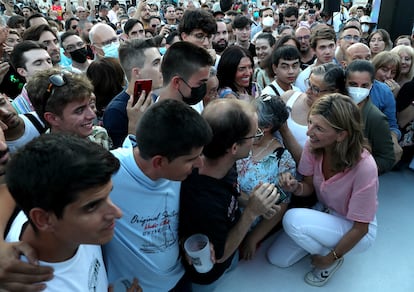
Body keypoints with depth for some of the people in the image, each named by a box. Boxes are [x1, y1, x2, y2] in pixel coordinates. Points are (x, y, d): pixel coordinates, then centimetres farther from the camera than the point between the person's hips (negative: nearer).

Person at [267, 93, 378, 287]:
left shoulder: (364, 167, -34)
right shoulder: (313, 146, -20)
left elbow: (360, 228, -22)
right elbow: (309, 187, -3)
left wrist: (331, 257, -13)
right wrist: (296, 187, -27)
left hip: (355, 230, -5)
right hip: (325, 213, 5)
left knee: (293, 219, -30)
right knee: (277, 258, 1)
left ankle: (334, 260, -2)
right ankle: (323, 241, 21)